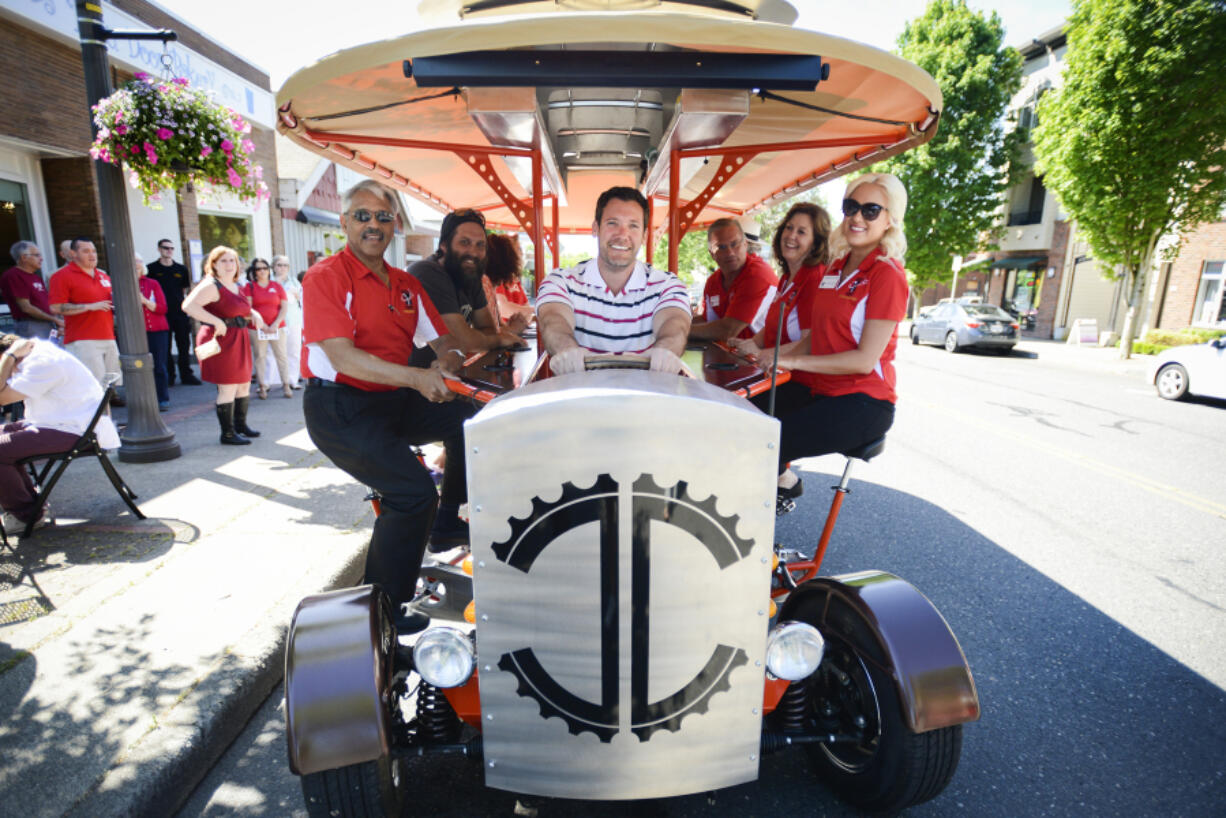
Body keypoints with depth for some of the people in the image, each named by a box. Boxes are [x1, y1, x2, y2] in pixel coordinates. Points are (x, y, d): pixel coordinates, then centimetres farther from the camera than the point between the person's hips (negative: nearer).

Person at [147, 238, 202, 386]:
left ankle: (186, 375, 10)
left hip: (180, 312, 2)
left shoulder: (181, 269, 11)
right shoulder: (151, 268, 3)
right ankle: (168, 376, 11)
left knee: (184, 346, 3)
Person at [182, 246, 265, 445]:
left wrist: (254, 315, 10)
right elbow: (188, 305, -24)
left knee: (244, 384, 16)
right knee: (228, 388, -6)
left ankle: (240, 424, 32)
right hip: (221, 339, -9)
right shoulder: (211, 285, -11)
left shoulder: (237, 287, 16)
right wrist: (217, 322, -27)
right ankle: (228, 434, 3)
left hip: (239, 339, 9)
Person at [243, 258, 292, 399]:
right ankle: (262, 387, 4)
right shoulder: (249, 286, 6)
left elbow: (285, 307, 4)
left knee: (281, 355, -2)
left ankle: (286, 385, 3)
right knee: (260, 356, 0)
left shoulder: (277, 286, 10)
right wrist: (261, 324, -10)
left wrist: (276, 324, -7)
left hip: (277, 326, 1)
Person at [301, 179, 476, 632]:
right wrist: (417, 378, -33)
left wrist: (447, 363, -15)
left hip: (393, 400, 7)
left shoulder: (407, 285, 12)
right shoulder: (325, 277, -10)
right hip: (339, 410, -7)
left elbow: (444, 342, 11)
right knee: (415, 493, -20)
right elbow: (343, 358, -22)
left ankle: (448, 521, 10)